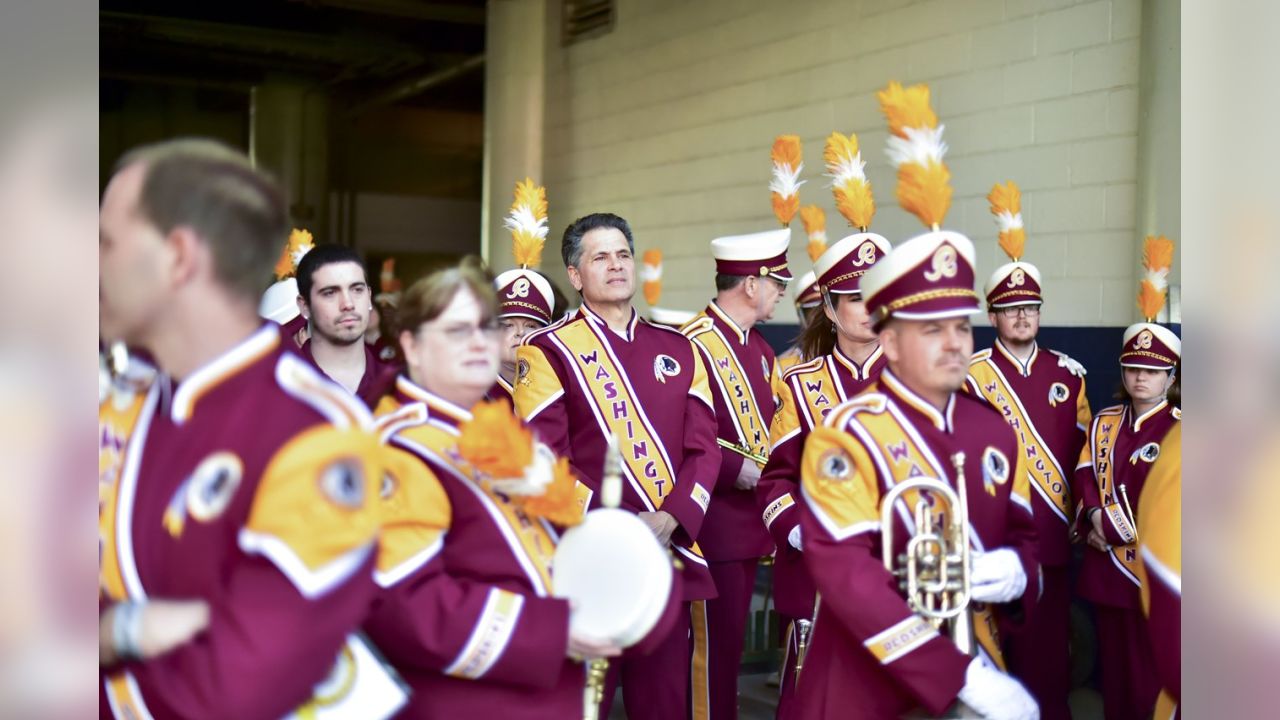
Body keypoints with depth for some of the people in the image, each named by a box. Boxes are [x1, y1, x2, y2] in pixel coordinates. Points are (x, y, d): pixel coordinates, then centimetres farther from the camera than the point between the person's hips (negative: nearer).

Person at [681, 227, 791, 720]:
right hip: (714, 524, -9)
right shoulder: (694, 343, -14)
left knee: (731, 641, 16)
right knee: (713, 645, -2)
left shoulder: (759, 348, 14)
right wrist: (735, 467, -20)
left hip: (749, 521, 9)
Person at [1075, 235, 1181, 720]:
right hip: (1105, 566, 5)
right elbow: (1085, 476, 6)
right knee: (1112, 668, 14)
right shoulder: (1102, 424, 10)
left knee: (1150, 674, 2)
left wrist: (1110, 526, -15)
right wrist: (1093, 515, -13)